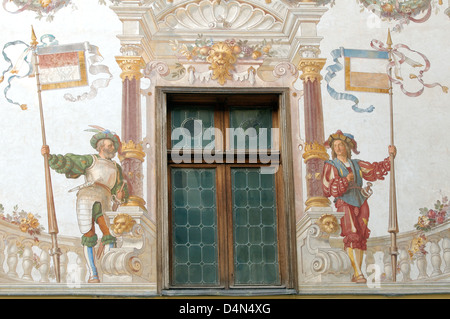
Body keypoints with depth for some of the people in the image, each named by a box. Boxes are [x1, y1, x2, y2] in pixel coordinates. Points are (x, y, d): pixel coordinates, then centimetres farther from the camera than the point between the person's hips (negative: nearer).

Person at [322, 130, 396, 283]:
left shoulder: (356, 164, 18)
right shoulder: (331, 166, 5)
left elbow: (377, 169, 21)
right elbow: (329, 188, -6)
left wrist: (391, 156, 11)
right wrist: (346, 180, -18)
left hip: (361, 203, 5)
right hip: (344, 203, -4)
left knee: (361, 237, -3)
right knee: (351, 235, -19)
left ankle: (356, 274, 0)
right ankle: (357, 273, -25)